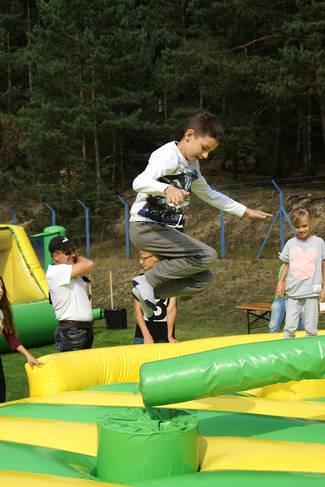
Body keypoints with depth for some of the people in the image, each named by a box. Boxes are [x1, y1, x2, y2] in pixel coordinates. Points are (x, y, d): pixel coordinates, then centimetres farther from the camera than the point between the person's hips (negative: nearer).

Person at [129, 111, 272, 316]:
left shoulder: (192, 165, 14)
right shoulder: (168, 156, -15)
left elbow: (209, 194, 30)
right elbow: (139, 182, -33)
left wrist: (245, 211, 29)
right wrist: (167, 189, -53)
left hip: (166, 230, 9)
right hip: (146, 227, -9)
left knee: (203, 278, 1)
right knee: (207, 256, -21)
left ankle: (152, 292, 3)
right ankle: (147, 280, -13)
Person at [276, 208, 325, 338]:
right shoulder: (290, 243, 5)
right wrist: (280, 282, 3)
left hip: (312, 292, -2)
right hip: (293, 291, 2)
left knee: (311, 329, 2)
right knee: (289, 327, 1)